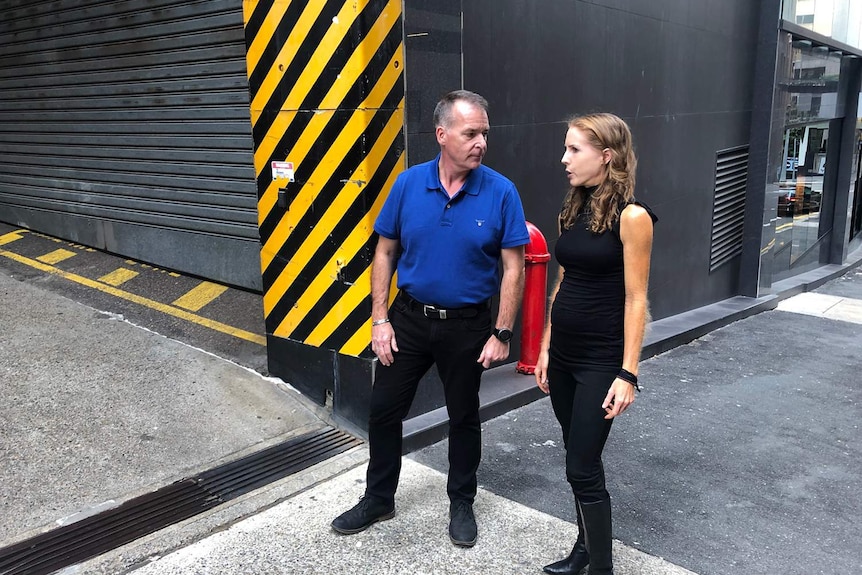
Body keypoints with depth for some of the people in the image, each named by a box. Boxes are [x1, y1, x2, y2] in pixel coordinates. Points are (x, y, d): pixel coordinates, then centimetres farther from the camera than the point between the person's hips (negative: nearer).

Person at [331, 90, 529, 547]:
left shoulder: (501, 192, -12)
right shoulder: (408, 184, -6)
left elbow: (514, 268, -9)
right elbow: (385, 253, 1)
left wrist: (501, 334, -12)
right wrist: (380, 319, -4)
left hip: (467, 325, -2)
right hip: (408, 317, 2)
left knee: (463, 417, 14)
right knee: (384, 409, 11)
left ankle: (461, 503, 35)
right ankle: (379, 498, 33)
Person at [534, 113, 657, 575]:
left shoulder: (631, 217, -13)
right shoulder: (573, 212, 7)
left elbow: (635, 300, -14)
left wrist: (628, 373, -16)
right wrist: (545, 348, 12)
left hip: (601, 360, -6)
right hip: (563, 355, 7)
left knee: (582, 467, -2)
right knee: (578, 460, 17)